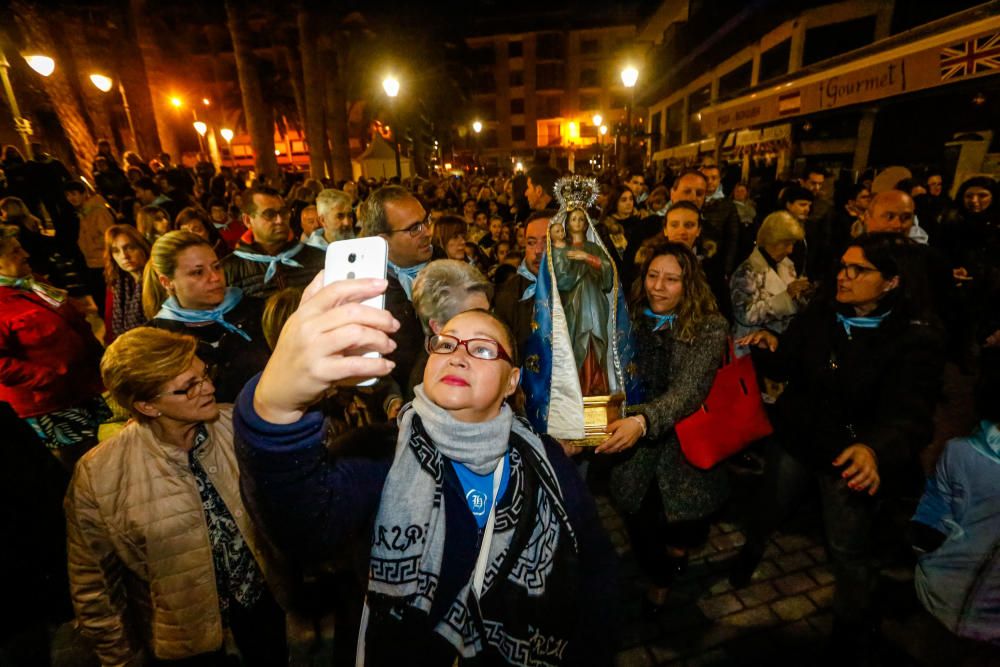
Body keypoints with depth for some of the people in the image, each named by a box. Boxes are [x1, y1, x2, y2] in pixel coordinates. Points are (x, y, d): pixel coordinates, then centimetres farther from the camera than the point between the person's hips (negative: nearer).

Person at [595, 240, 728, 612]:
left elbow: (689, 390, -22)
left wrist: (643, 421, -38)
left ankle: (677, 546, 40)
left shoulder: (709, 328, -10)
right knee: (639, 526, 9)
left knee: (684, 531, 1)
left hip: (685, 448, -2)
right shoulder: (632, 320, 0)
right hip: (633, 449, 2)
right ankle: (659, 578, 44)